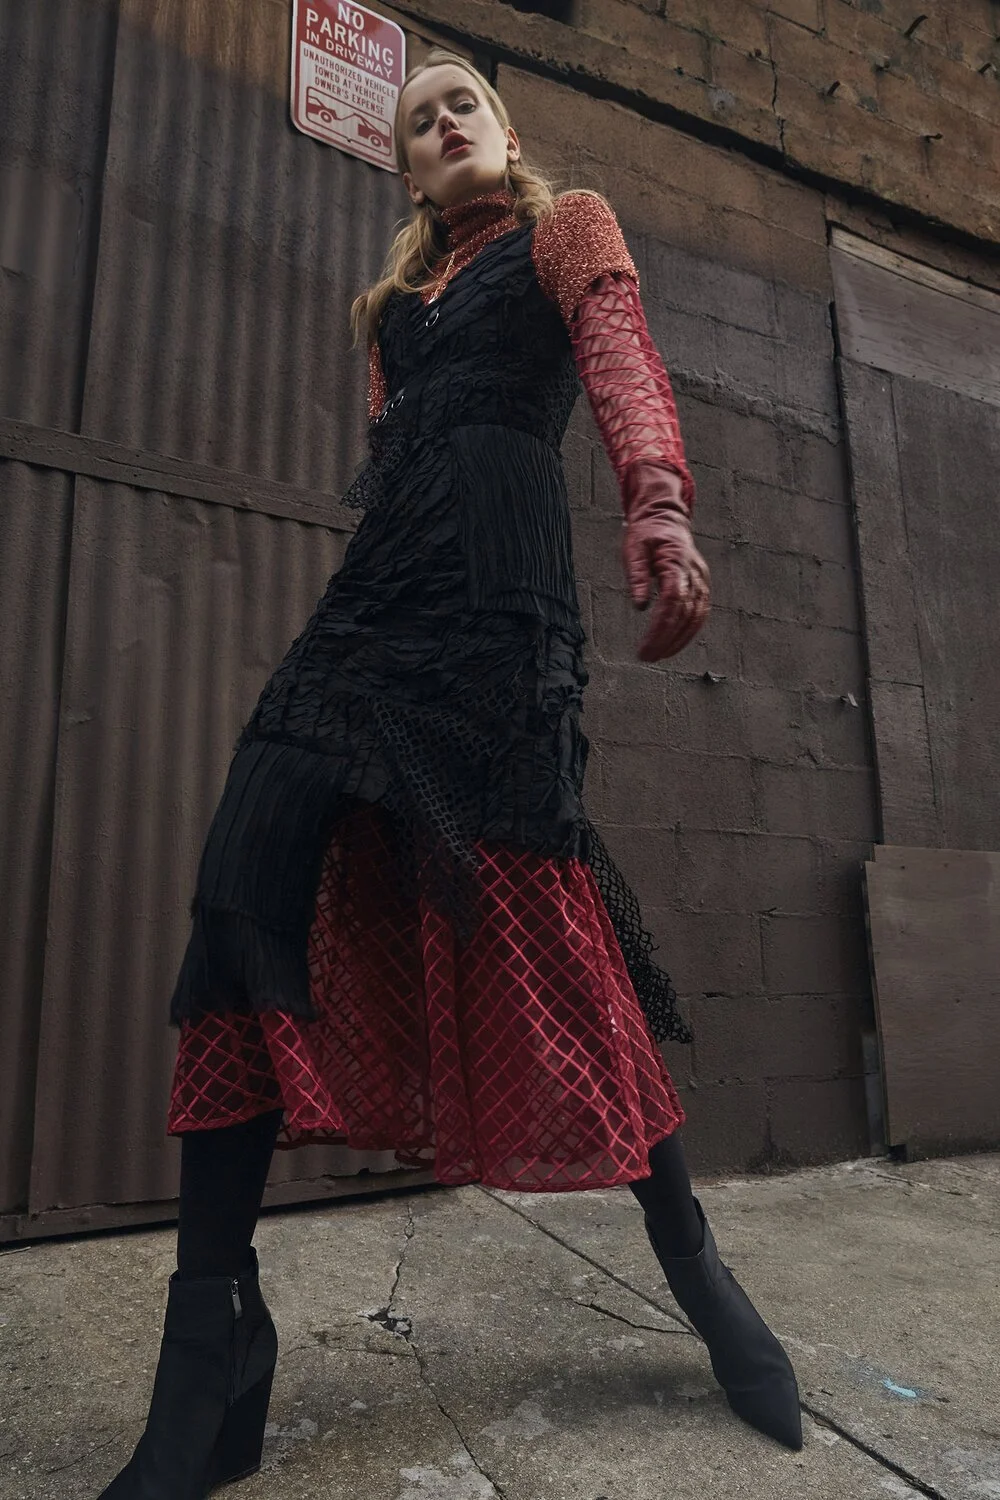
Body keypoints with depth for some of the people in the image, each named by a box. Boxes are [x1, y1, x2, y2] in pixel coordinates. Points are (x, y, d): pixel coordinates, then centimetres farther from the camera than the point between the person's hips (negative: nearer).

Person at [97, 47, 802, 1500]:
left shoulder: (568, 227, 18)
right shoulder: (401, 292, 34)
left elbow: (621, 358, -4)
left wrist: (658, 500, -25)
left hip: (494, 584, -5)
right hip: (376, 591, 6)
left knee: (536, 914, -11)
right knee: (251, 879, -13)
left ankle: (693, 1256, 12)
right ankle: (211, 1351, -8)